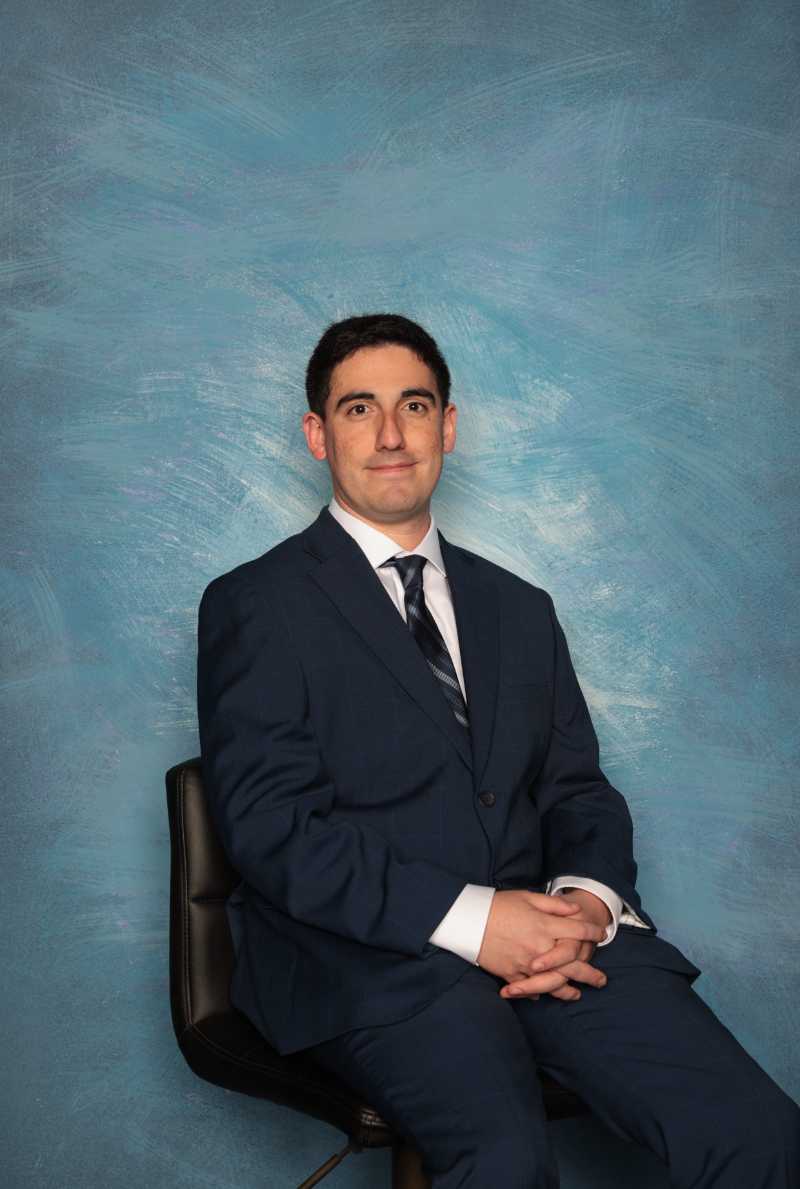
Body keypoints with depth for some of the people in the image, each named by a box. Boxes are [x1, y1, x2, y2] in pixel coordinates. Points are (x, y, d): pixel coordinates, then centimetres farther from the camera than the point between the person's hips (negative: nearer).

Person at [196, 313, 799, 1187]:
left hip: (546, 932, 5)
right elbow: (269, 825, -7)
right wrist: (465, 919, -17)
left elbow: (578, 789, 17)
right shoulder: (256, 605, 3)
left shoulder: (519, 608, 21)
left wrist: (589, 897, -7)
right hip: (367, 954, -4)